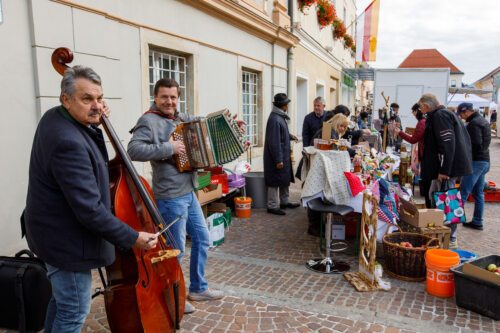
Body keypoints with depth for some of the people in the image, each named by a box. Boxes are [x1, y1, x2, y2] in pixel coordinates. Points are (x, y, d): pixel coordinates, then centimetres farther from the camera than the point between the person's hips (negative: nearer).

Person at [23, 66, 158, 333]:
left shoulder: (54, 117, 0)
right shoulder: (69, 143, -30)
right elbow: (90, 210, -31)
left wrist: (93, 124, 5)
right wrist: (133, 238, -23)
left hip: (56, 230, 10)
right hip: (66, 239, -10)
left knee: (62, 299, 26)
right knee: (74, 311, 7)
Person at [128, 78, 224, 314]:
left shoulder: (181, 118, 12)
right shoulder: (149, 121, -13)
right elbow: (133, 150, -28)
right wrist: (168, 148, -26)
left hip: (188, 192, 9)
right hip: (170, 197, -9)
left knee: (202, 239, 18)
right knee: (176, 250, 4)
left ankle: (198, 288, 35)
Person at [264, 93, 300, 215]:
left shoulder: (280, 116, 10)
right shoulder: (274, 119, -22)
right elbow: (274, 141, -24)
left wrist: (290, 136, 16)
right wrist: (278, 159, -23)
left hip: (284, 155, 10)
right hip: (277, 156, -10)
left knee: (285, 179, 18)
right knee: (275, 181, -1)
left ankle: (284, 202, 31)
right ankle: (272, 206, 9)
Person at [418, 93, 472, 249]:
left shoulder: (440, 115, -15)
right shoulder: (445, 114, 17)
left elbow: (448, 144, -23)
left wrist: (444, 170, -24)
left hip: (448, 167, -11)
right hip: (446, 166, 11)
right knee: (434, 195, 20)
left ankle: (450, 240, 6)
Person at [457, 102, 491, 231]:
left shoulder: (474, 123, -15)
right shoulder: (483, 121, 16)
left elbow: (476, 143, -22)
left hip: (476, 161, -10)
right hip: (484, 161, 10)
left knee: (463, 192, -8)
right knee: (478, 193, 12)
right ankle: (477, 222, 17)